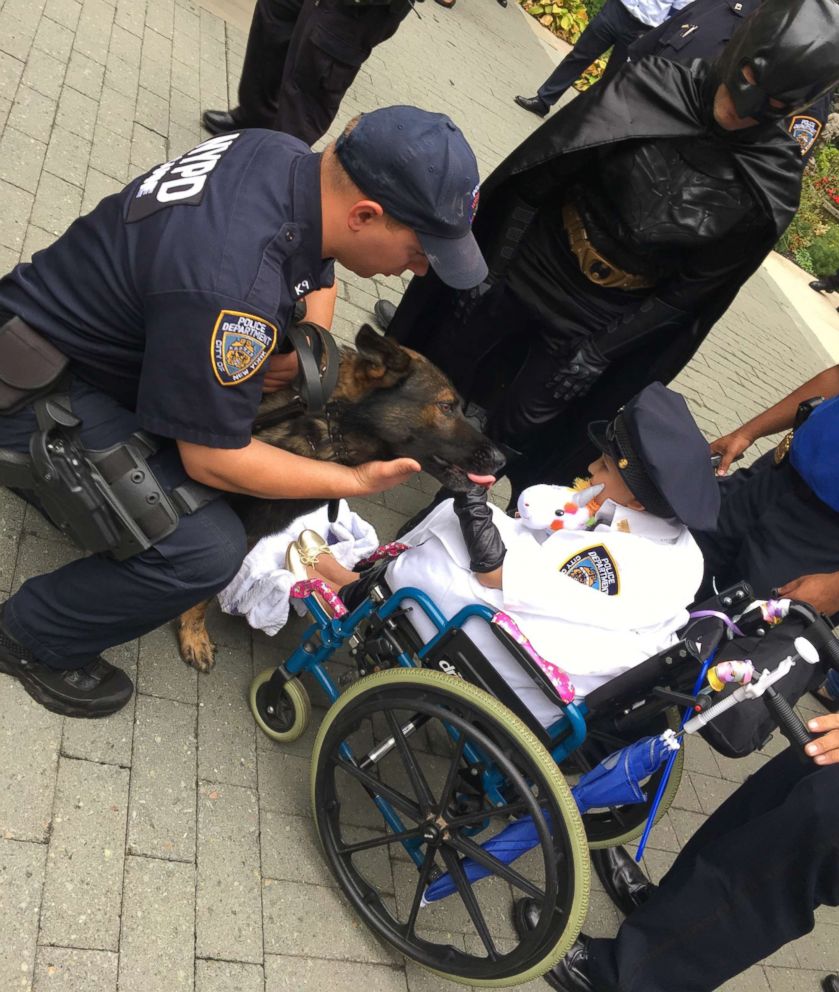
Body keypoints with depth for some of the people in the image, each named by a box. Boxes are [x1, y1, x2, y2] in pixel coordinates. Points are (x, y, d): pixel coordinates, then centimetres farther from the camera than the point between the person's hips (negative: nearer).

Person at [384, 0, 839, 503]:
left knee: (515, 433, 8)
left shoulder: (772, 183, -14)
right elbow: (537, 174, -10)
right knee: (439, 371, 16)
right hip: (527, 271, 1)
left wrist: (604, 348, -12)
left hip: (596, 325, 0)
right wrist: (491, 264, -11)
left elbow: (695, 287, -9)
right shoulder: (650, 85, -15)